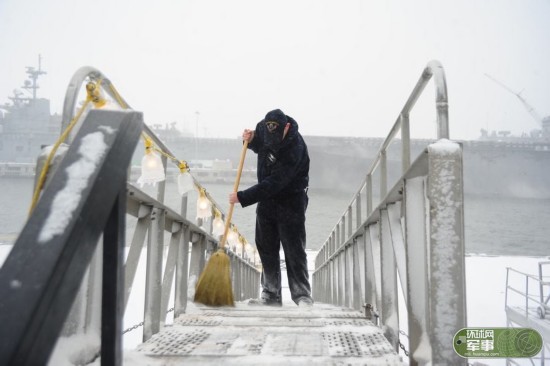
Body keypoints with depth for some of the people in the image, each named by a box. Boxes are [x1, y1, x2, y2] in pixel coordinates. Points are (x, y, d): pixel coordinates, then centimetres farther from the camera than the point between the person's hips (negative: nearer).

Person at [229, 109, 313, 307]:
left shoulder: (295, 149, -30)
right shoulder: (263, 127, -8)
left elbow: (273, 184, -30)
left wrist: (242, 197, -28)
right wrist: (250, 140, -5)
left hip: (290, 202, -7)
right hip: (266, 198, 7)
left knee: (294, 250, -6)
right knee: (266, 248, 8)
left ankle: (302, 295, 2)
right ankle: (271, 295, 15)